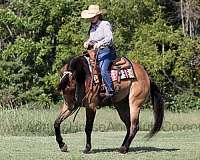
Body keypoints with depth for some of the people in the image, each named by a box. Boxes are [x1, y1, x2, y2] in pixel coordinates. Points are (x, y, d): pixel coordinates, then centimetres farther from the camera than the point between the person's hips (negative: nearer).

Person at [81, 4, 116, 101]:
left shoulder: (105, 24, -5)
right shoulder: (92, 27, 18)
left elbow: (109, 38, -16)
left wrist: (99, 43, -31)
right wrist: (87, 43, 6)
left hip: (106, 51, -9)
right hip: (95, 52, 9)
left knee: (103, 69, -29)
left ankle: (110, 91, -30)